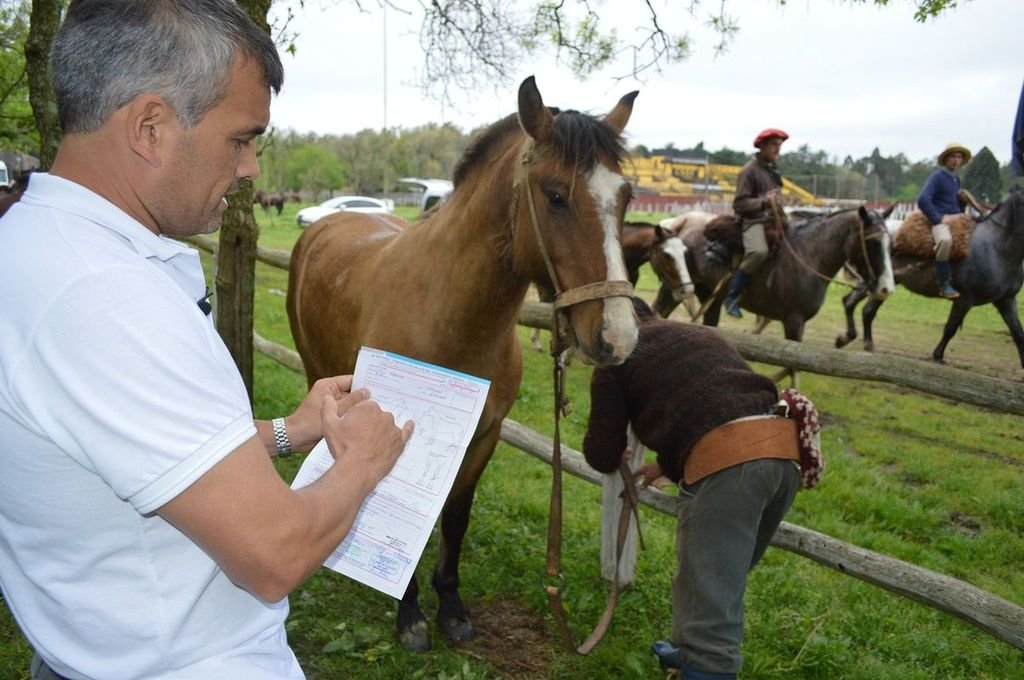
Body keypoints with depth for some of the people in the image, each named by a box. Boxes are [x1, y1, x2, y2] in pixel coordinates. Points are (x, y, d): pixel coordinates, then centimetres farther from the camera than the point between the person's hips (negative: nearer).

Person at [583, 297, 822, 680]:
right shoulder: (699, 335, 33)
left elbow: (603, 455, 14)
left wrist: (614, 455, 38)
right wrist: (669, 465, 52)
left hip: (727, 460, -8)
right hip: (784, 449, 8)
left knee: (709, 592, -3)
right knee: (722, 576, 24)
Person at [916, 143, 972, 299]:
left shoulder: (956, 180, 21)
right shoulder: (936, 177, -3)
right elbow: (923, 200, -18)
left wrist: (963, 199, 6)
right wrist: (938, 218, -19)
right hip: (940, 220, -9)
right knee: (945, 240, -40)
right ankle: (944, 285, -31)